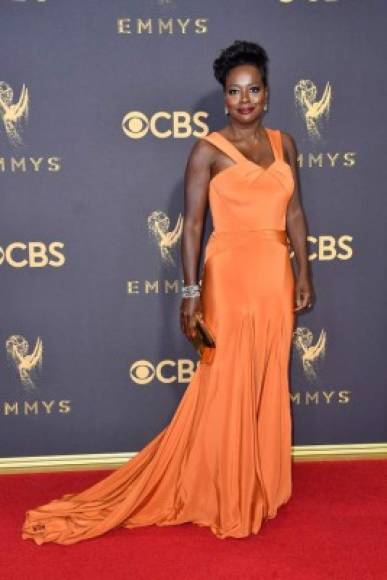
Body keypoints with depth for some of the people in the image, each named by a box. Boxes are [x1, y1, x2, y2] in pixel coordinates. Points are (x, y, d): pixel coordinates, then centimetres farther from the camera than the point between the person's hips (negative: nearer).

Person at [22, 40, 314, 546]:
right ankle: (224, 498, 16)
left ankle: (257, 486, 28)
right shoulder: (208, 150, -4)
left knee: (268, 383, 12)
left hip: (276, 275, 5)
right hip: (230, 275, -5)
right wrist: (191, 290, -11)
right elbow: (192, 224, -7)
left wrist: (303, 273, 9)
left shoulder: (284, 144, 11)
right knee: (227, 386, 0)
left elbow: (294, 212, 14)